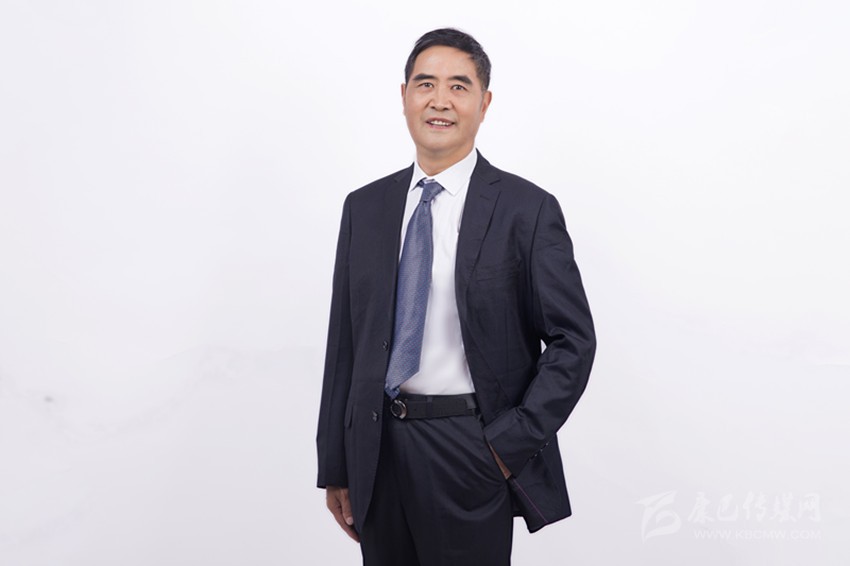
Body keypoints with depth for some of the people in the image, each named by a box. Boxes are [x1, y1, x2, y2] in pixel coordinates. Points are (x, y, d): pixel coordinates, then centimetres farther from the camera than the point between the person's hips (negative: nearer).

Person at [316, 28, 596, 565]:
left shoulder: (527, 209, -6)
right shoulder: (364, 207, 6)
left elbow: (574, 339, -5)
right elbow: (344, 342, 7)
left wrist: (510, 443, -12)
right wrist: (336, 466, 7)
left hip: (471, 454, -3)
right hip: (378, 447, 4)